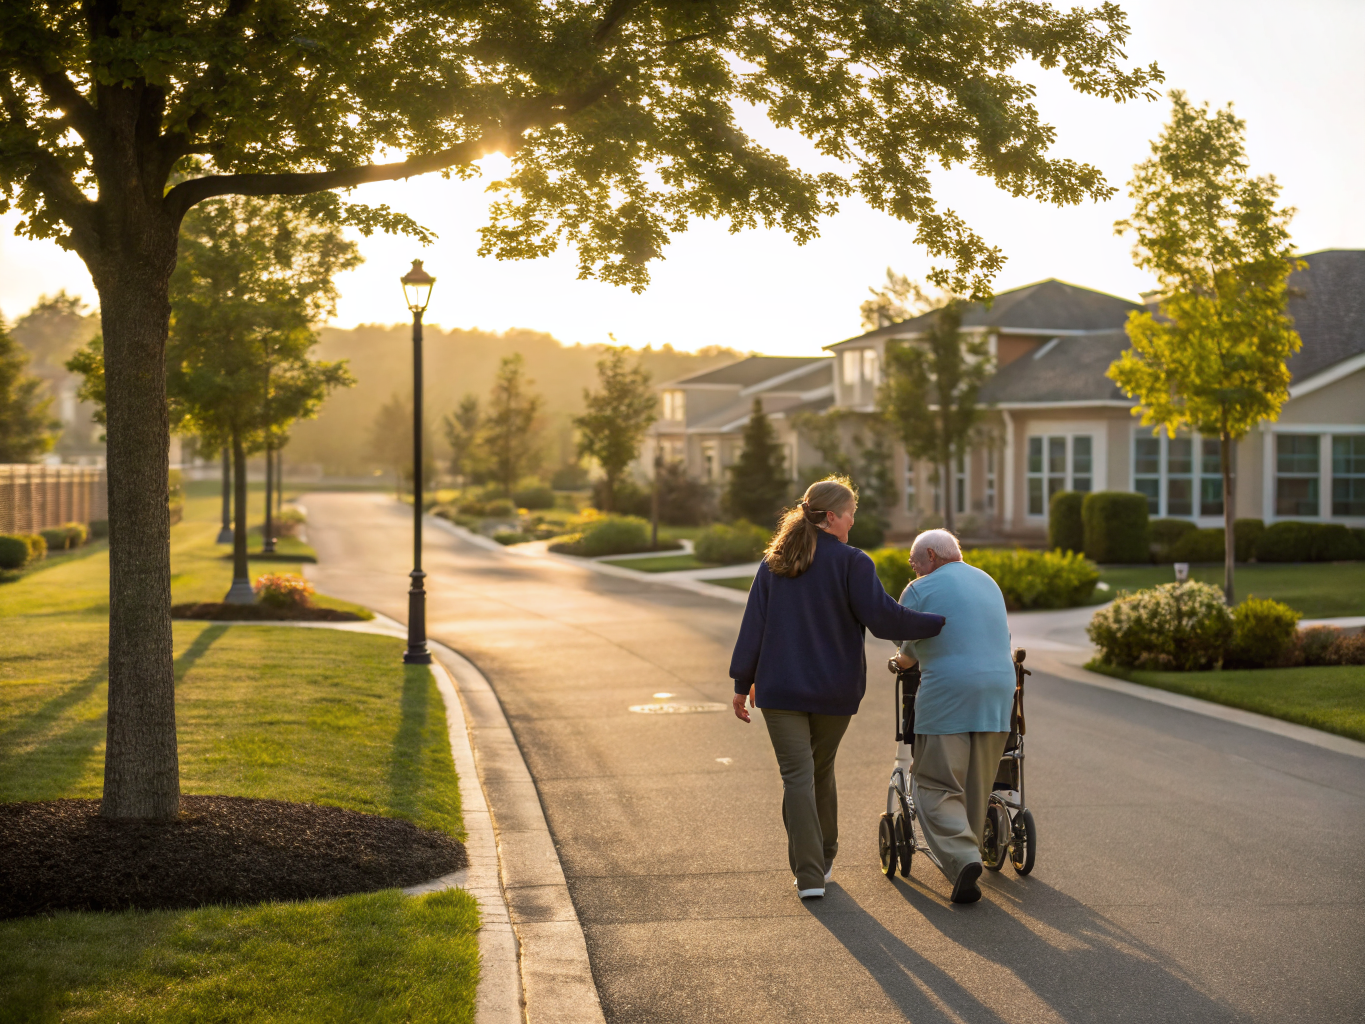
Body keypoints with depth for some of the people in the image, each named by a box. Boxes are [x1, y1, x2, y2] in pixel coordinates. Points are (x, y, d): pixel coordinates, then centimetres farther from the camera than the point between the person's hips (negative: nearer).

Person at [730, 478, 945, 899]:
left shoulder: (773, 564, 4)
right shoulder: (852, 563, -9)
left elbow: (754, 625, 4)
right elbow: (883, 617, -16)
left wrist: (742, 682, 9)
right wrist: (939, 623, -6)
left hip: (780, 689, 1)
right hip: (835, 690, -1)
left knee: (797, 777, 0)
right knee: (822, 771, 18)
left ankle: (809, 875, -7)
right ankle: (822, 860, 31)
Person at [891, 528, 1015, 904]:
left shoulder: (920, 590, -1)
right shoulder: (989, 583, 20)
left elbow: (906, 652, 4)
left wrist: (902, 661, 27)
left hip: (946, 697, -6)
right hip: (998, 694, 6)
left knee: (936, 787, -3)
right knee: (977, 787, 14)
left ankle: (961, 858, -19)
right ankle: (967, 854, 19)